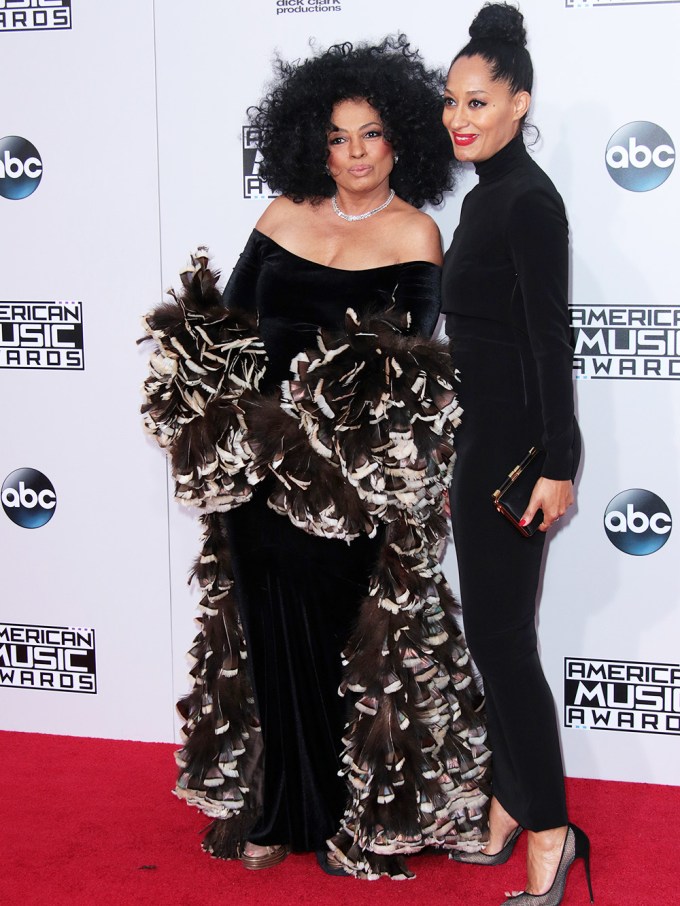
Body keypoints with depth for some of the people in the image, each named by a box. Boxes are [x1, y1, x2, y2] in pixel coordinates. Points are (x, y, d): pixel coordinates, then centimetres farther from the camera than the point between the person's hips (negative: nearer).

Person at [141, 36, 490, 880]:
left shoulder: (414, 233, -1)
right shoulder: (284, 215, 10)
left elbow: (414, 356, -10)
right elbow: (223, 320, 11)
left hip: (349, 474, -4)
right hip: (257, 461, 4)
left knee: (349, 635, 1)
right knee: (269, 629, 10)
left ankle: (365, 814, 17)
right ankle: (278, 808, 24)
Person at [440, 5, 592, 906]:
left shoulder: (528, 200, -14)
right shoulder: (485, 194, 14)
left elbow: (550, 339, -18)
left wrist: (557, 466, -20)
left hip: (514, 443, -9)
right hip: (482, 436, 10)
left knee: (501, 636, -4)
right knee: (493, 631, 13)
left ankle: (547, 831, 6)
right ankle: (510, 808, 24)